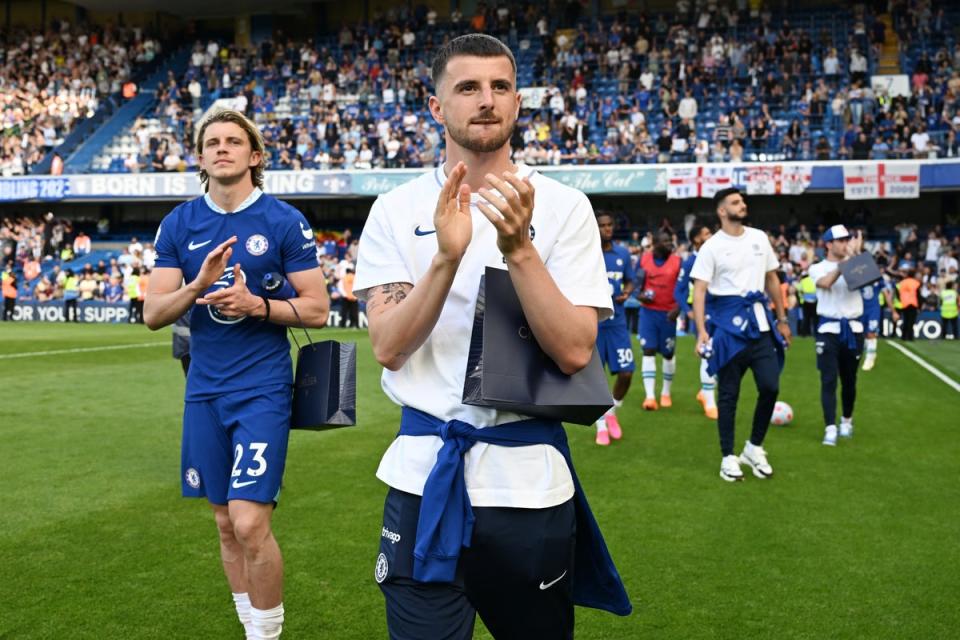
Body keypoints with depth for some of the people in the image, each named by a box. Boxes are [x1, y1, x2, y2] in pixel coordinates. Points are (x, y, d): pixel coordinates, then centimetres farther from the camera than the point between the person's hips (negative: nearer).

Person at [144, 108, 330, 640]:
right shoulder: (178, 224, 5)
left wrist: (257, 305, -20)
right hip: (204, 391, 4)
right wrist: (199, 284, -17)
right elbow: (152, 314, 1)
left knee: (250, 525, -11)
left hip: (262, 390, -4)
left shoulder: (284, 222, -4)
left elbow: (318, 309, -4)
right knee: (225, 523, 12)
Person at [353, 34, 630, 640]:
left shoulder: (563, 206, -3)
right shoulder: (397, 210, 1)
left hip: (530, 476, 0)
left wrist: (519, 248, -24)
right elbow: (389, 347, -10)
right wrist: (447, 255, -23)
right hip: (424, 474, 0)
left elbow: (575, 351, -12)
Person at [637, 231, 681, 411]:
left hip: (668, 313, -1)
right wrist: (640, 294, -9)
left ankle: (666, 393, 26)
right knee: (648, 351, -5)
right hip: (648, 311, 1)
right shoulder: (644, 258, 1)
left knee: (668, 353, 8)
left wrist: (678, 308, -19)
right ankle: (650, 396, -6)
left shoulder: (677, 261, -5)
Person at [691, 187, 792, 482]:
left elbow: (771, 279, 17)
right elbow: (699, 291, -11)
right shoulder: (712, 247, -6)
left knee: (770, 386, 0)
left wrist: (782, 319, 15)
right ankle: (728, 457, 13)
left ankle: (754, 447, 19)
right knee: (728, 393, 2)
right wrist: (702, 331, -22)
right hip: (728, 324, -4)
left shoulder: (759, 238, 8)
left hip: (759, 321, 4)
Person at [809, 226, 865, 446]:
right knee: (829, 380, -8)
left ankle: (846, 421, 32)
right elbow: (826, 283, -21)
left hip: (853, 328, 3)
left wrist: (856, 256, -26)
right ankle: (830, 429, -10)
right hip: (829, 328, -3)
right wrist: (844, 263, -22)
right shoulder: (818, 268, 1)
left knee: (849, 380, 13)